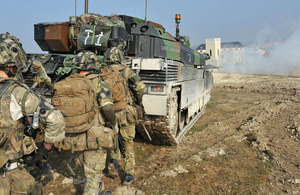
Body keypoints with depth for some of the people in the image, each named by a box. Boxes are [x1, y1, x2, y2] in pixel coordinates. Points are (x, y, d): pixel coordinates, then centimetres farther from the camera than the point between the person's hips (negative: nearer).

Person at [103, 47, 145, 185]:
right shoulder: (126, 71, -3)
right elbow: (140, 86, -14)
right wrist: (138, 100, 3)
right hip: (126, 112, -1)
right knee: (128, 144, 10)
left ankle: (113, 160, 11)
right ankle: (129, 174, 15)